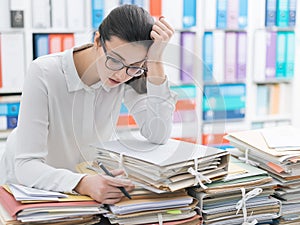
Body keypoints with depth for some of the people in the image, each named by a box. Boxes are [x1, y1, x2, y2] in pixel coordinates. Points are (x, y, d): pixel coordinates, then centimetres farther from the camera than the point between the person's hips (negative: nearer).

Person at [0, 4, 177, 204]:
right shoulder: (44, 74, -27)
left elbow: (158, 136, -25)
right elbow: (26, 165, -30)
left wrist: (156, 60, -29)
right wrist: (82, 184, -49)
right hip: (30, 183, -2)